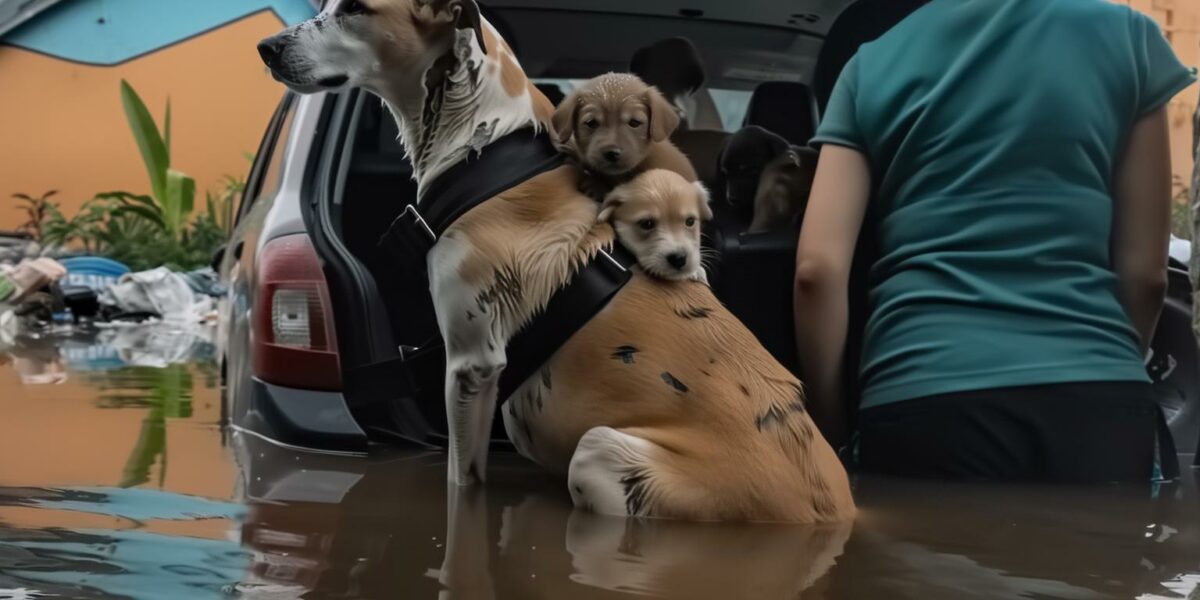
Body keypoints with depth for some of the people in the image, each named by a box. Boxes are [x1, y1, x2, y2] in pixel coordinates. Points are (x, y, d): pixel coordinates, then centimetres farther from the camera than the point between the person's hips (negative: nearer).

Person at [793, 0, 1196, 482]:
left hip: (923, 398, 0)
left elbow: (817, 268, 1)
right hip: (1090, 399, 0)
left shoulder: (871, 65, 12)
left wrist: (829, 430, 10)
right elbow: (1144, 271, 11)